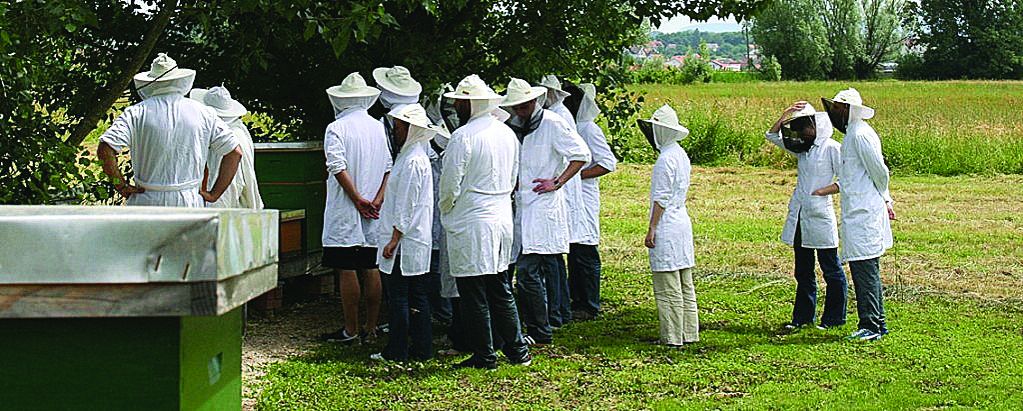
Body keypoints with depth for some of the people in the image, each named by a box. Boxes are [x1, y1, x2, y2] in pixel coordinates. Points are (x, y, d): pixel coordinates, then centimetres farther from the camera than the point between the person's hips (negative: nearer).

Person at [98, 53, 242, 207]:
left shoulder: (137, 112, 0)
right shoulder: (203, 113, 6)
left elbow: (105, 149, -11)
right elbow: (235, 152, 5)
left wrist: (122, 186, -1)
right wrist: (214, 194, 7)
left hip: (147, 201, -1)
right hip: (190, 203, 1)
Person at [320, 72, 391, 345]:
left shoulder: (336, 128, -8)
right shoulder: (379, 127, 9)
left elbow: (338, 167, -18)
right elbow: (390, 167, 3)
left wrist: (358, 199, -14)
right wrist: (378, 199, -4)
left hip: (345, 213, -5)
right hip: (374, 213, 6)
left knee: (347, 271, -2)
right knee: (371, 269, 10)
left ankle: (351, 331, 0)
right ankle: (371, 329, 14)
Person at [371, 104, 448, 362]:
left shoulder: (412, 161, -17)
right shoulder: (417, 156, 15)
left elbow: (406, 207, -19)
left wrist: (394, 240, -17)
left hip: (405, 242, -10)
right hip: (419, 241, 10)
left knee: (399, 297, -3)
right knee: (417, 297, 12)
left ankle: (397, 352, 2)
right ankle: (423, 349, 16)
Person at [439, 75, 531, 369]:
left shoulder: (463, 137, -16)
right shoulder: (507, 133, 8)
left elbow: (450, 185, -14)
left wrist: (445, 210, 5)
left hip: (470, 224, -8)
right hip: (502, 218, 8)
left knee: (473, 294, 1)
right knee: (500, 289, 16)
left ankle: (484, 357, 7)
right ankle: (517, 351, 19)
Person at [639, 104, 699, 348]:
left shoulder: (666, 159, -16)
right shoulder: (681, 155, 12)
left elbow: (661, 199, -17)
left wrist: (652, 229, -14)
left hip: (667, 227, -10)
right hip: (683, 222, 10)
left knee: (668, 288, -4)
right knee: (685, 285, 13)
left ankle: (672, 337, -1)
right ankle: (688, 333, 19)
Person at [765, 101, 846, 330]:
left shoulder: (832, 148, -6)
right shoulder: (801, 148, 13)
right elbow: (772, 136, 14)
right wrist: (786, 115, 2)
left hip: (821, 217, -7)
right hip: (799, 218, 7)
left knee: (831, 270, 2)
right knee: (803, 272, 13)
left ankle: (833, 318, 9)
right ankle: (803, 316, 21)